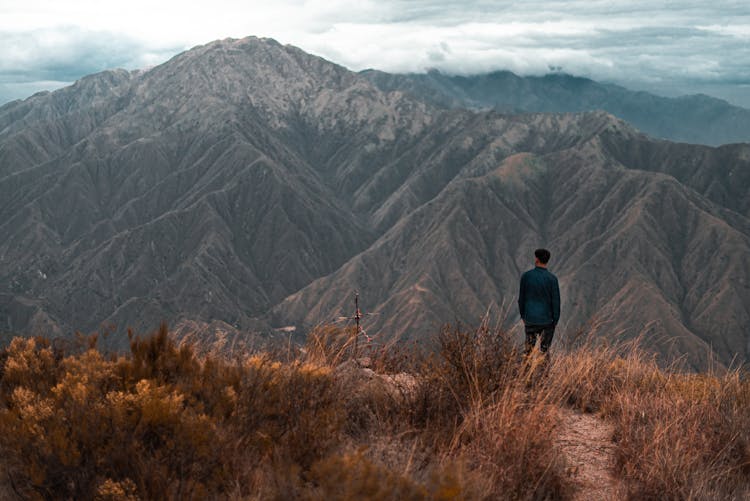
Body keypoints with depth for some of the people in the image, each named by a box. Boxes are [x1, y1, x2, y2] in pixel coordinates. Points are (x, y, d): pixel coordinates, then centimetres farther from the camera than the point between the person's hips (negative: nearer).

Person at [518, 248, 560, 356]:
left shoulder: (526, 276, -4)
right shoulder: (552, 279, -9)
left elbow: (521, 298, 3)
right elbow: (556, 301, -6)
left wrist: (522, 315, 15)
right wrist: (555, 320, 3)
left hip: (530, 319, 1)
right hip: (546, 319, -1)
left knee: (528, 348, 10)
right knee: (544, 349, 7)